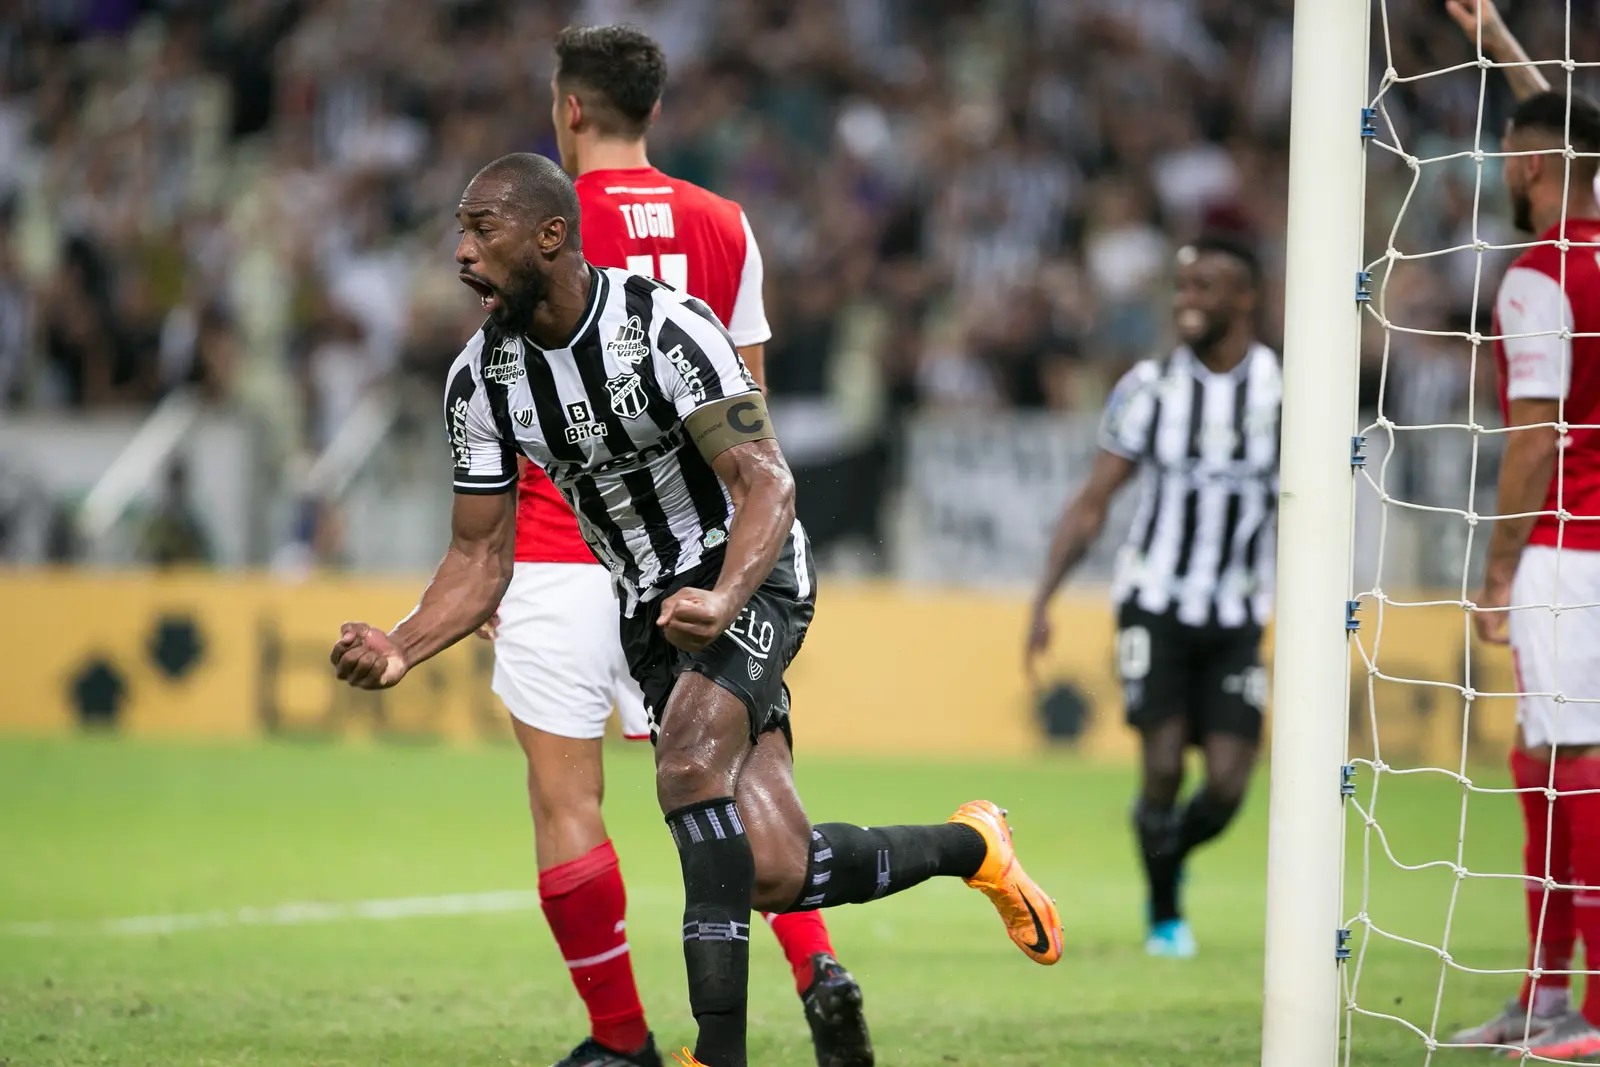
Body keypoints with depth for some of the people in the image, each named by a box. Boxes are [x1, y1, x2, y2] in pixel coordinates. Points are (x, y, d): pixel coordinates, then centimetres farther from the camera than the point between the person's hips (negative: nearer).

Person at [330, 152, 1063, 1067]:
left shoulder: (666, 329, -22)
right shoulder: (481, 380, -3)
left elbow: (767, 485, -24)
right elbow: (482, 558, 2)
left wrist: (722, 601, -42)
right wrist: (399, 650, -16)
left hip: (748, 573, -5)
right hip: (653, 611, 5)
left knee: (689, 766, -31)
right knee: (778, 874, -4)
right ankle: (970, 846, 24)